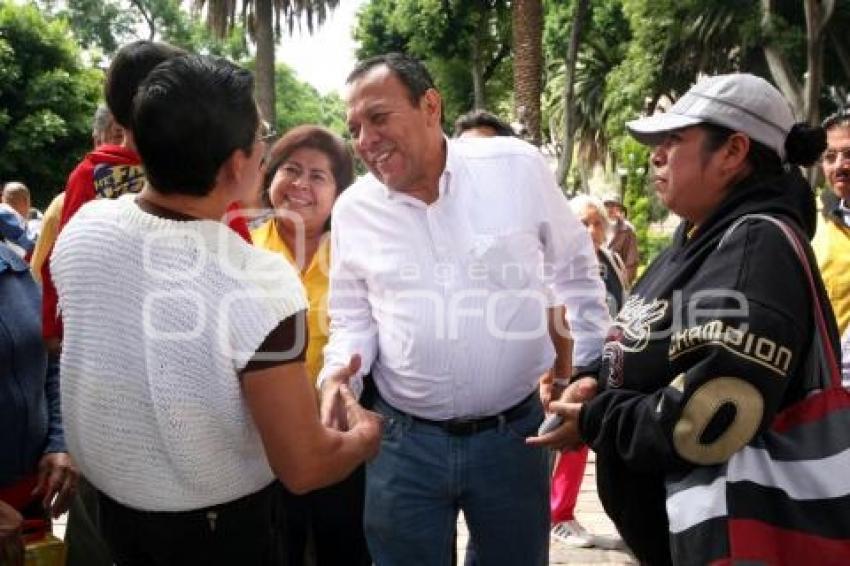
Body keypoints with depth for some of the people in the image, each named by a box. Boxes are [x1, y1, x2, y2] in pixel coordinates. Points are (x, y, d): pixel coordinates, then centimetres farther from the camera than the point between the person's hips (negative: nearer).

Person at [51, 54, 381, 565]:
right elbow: (303, 469, -26)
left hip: (109, 498, 5)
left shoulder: (80, 229, -13)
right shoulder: (259, 284, -32)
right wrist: (366, 436, -6)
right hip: (220, 525, -4)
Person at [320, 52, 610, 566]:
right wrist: (338, 373, -11)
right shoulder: (353, 210, -1)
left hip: (514, 432, 0)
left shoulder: (519, 167, -7)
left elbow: (575, 269, 6)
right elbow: (352, 320, 8)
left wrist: (589, 366, 6)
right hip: (403, 441, 1)